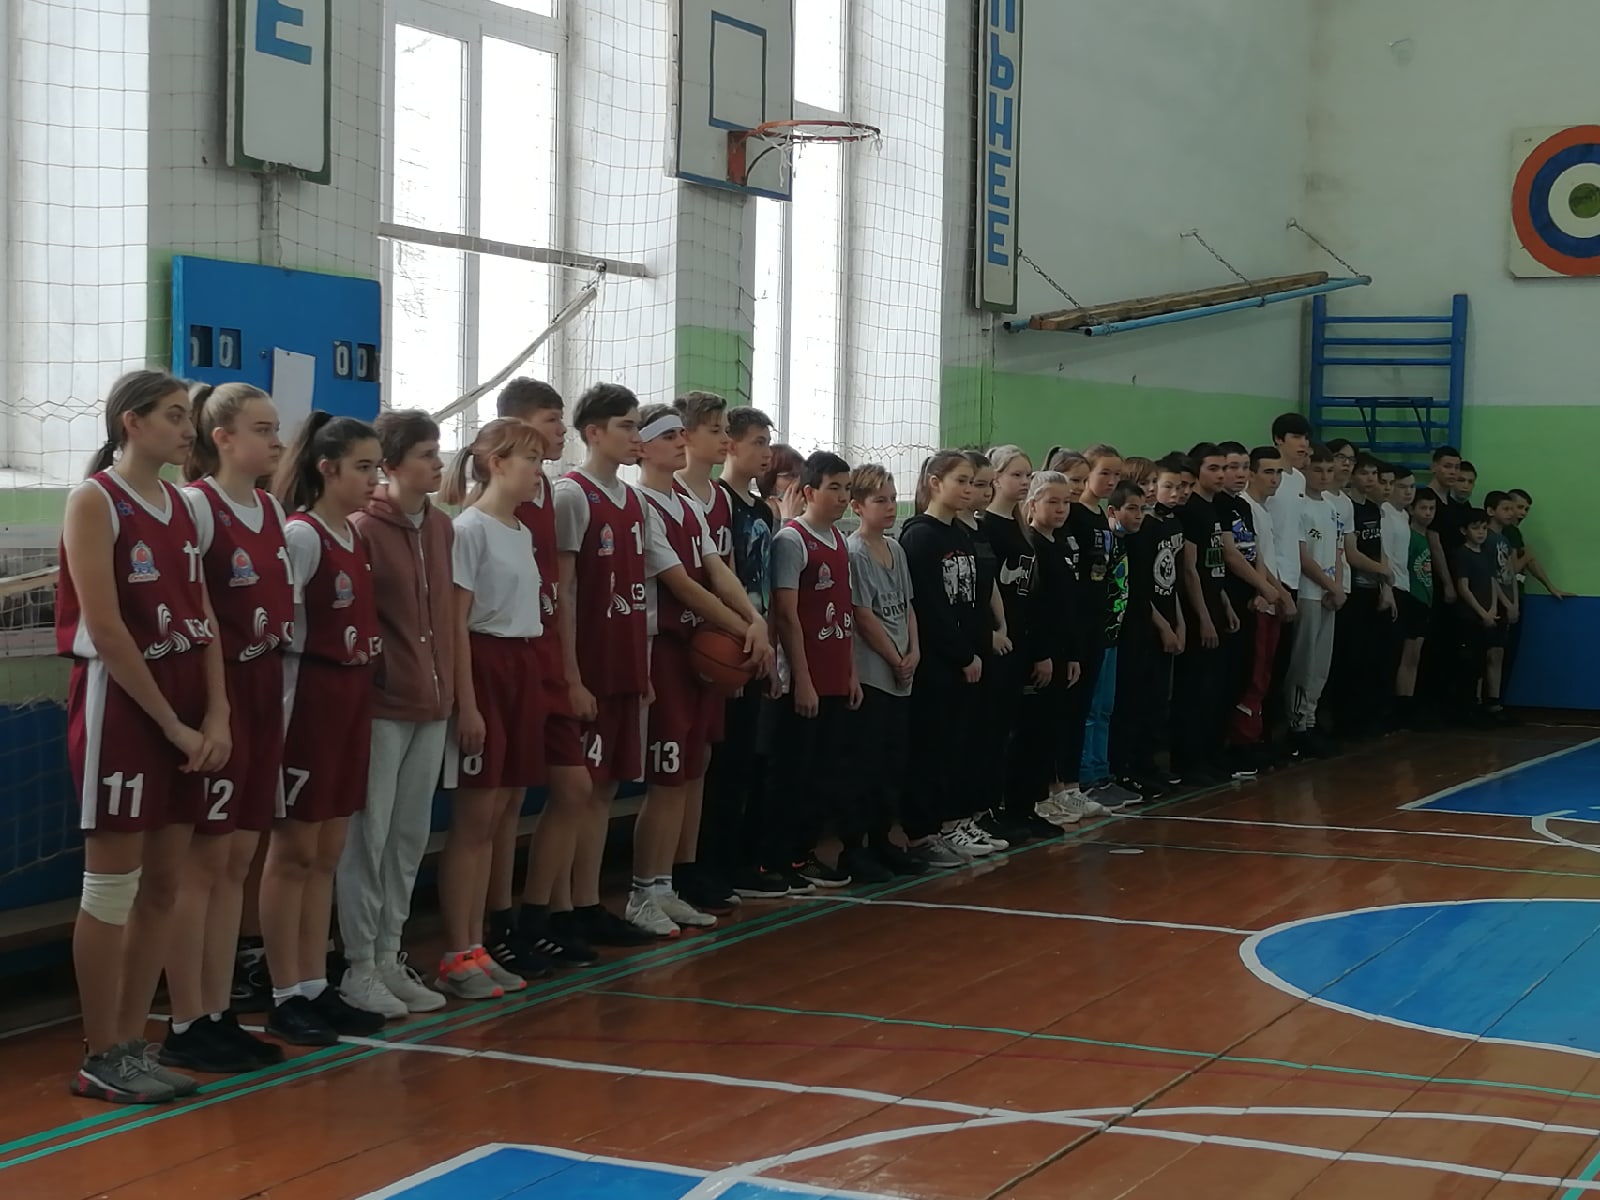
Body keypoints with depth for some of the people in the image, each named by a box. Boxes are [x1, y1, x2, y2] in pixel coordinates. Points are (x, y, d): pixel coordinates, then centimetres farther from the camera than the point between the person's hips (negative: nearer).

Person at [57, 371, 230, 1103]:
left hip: (187, 710, 8)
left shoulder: (179, 506, 13)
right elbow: (104, 629, -16)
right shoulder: (95, 500, -9)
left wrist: (214, 713, -2)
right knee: (112, 888, -2)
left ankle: (133, 1043, 18)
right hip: (120, 701, -7)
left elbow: (203, 617, 11)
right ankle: (100, 1059, 7)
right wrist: (171, 722, -14)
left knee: (164, 886, 9)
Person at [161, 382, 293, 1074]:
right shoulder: (195, 504, -11)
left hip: (264, 691, 8)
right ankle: (186, 1026, 4)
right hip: (215, 691, -8)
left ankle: (218, 1015, 17)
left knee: (237, 861, 10)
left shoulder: (272, 510, 14)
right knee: (204, 860, -3)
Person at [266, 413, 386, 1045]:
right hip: (308, 697, -8)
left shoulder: (358, 537, 11)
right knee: (293, 852, 0)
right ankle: (286, 997, 7)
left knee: (327, 854, 12)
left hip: (352, 698, 8)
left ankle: (317, 987, 19)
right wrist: (282, 713, -20)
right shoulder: (301, 535, -13)